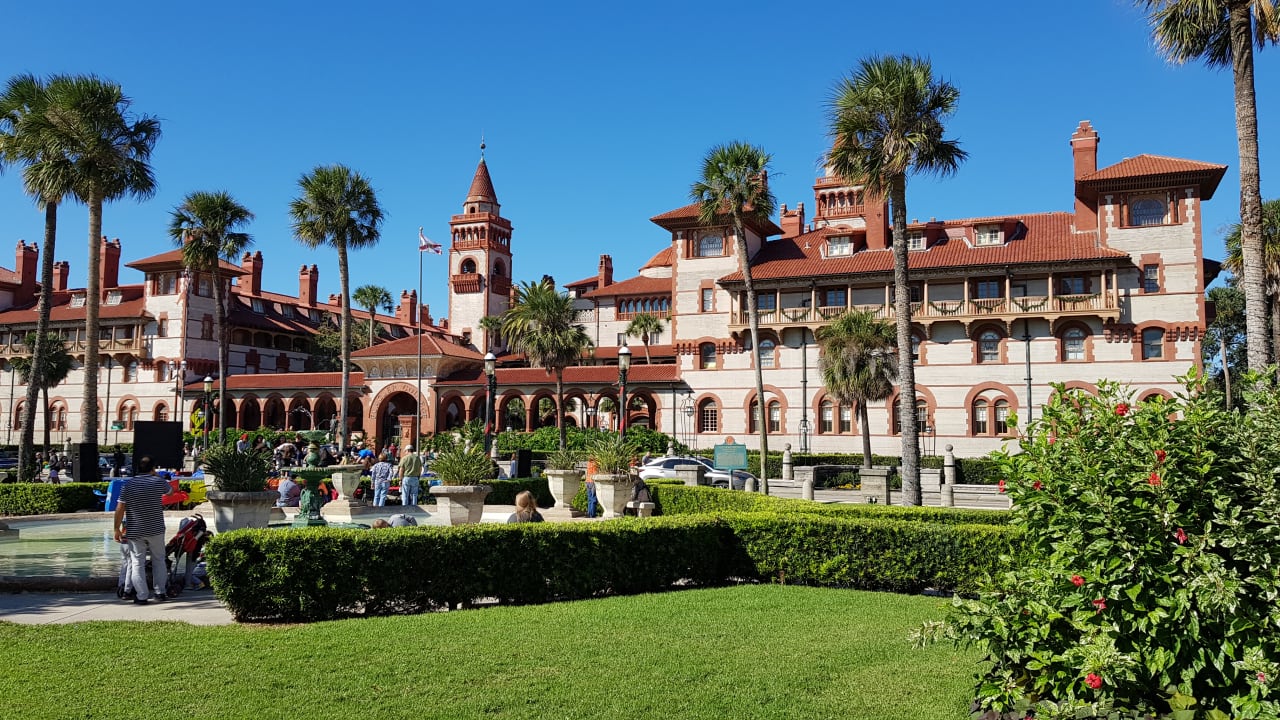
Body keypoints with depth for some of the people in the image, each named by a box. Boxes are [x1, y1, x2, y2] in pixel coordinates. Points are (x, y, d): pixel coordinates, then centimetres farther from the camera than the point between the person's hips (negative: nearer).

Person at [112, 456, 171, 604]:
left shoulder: (129, 484, -4)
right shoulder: (159, 481, -4)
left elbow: (120, 508, -7)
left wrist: (117, 528, 0)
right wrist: (156, 475, 26)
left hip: (135, 531, -1)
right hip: (156, 530, 1)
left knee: (137, 563, 5)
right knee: (158, 560, 16)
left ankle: (141, 596, 3)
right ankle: (160, 592, 19)